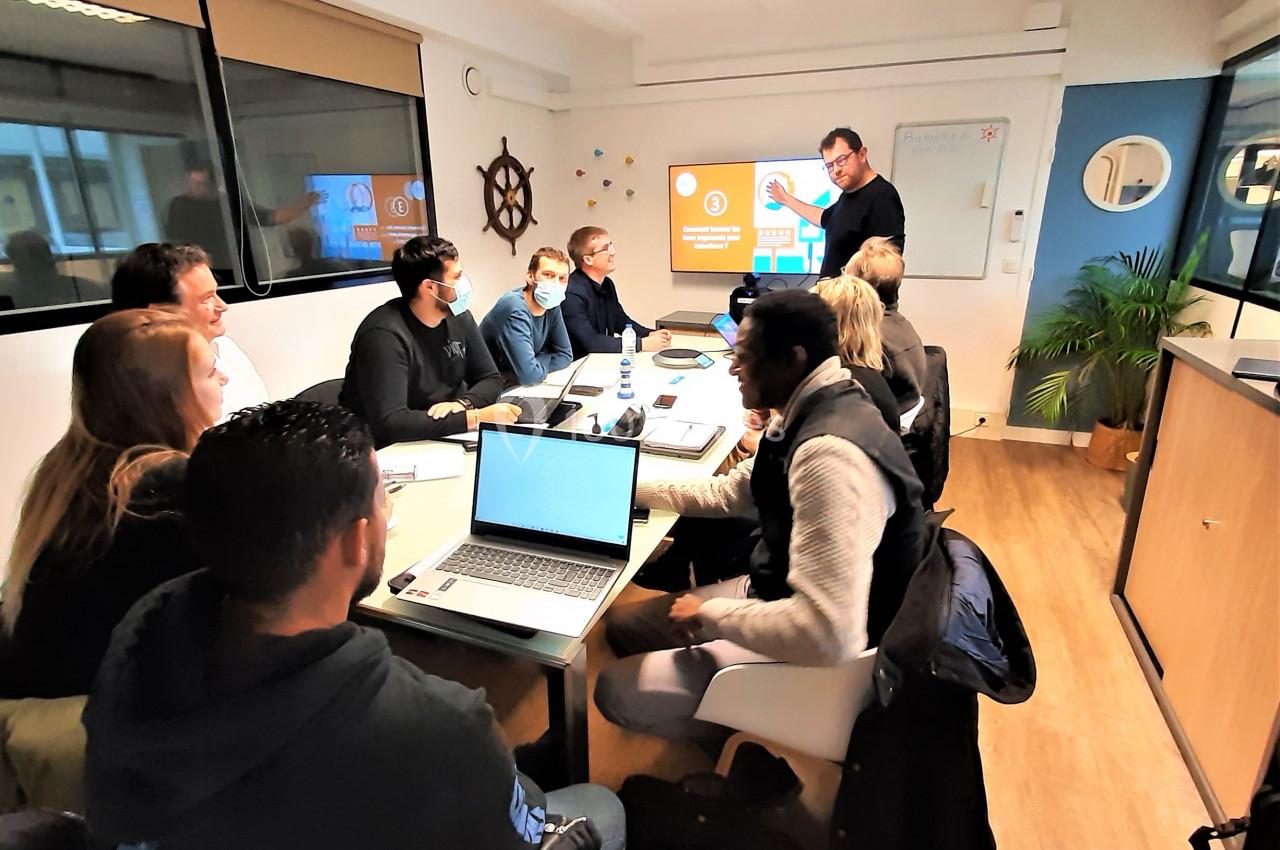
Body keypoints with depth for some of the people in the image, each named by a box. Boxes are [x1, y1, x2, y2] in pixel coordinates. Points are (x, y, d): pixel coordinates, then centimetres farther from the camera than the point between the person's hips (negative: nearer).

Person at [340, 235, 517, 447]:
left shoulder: (458, 316, -2)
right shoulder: (385, 334, -24)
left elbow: (490, 378, 3)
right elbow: (389, 422, -32)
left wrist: (462, 404, -19)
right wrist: (476, 418, -32)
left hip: (443, 441, 7)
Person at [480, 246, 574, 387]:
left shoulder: (551, 304, -4)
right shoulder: (515, 309, -25)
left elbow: (565, 354, 1)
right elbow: (530, 375, -31)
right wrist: (545, 358, -10)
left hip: (518, 386, 8)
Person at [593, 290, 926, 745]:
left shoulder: (829, 453, -34)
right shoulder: (811, 412, -2)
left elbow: (828, 634, -39)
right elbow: (728, 492, 12)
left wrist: (709, 615, -24)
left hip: (816, 653, -9)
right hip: (780, 595, 9)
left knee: (616, 690, -8)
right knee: (623, 625, 13)